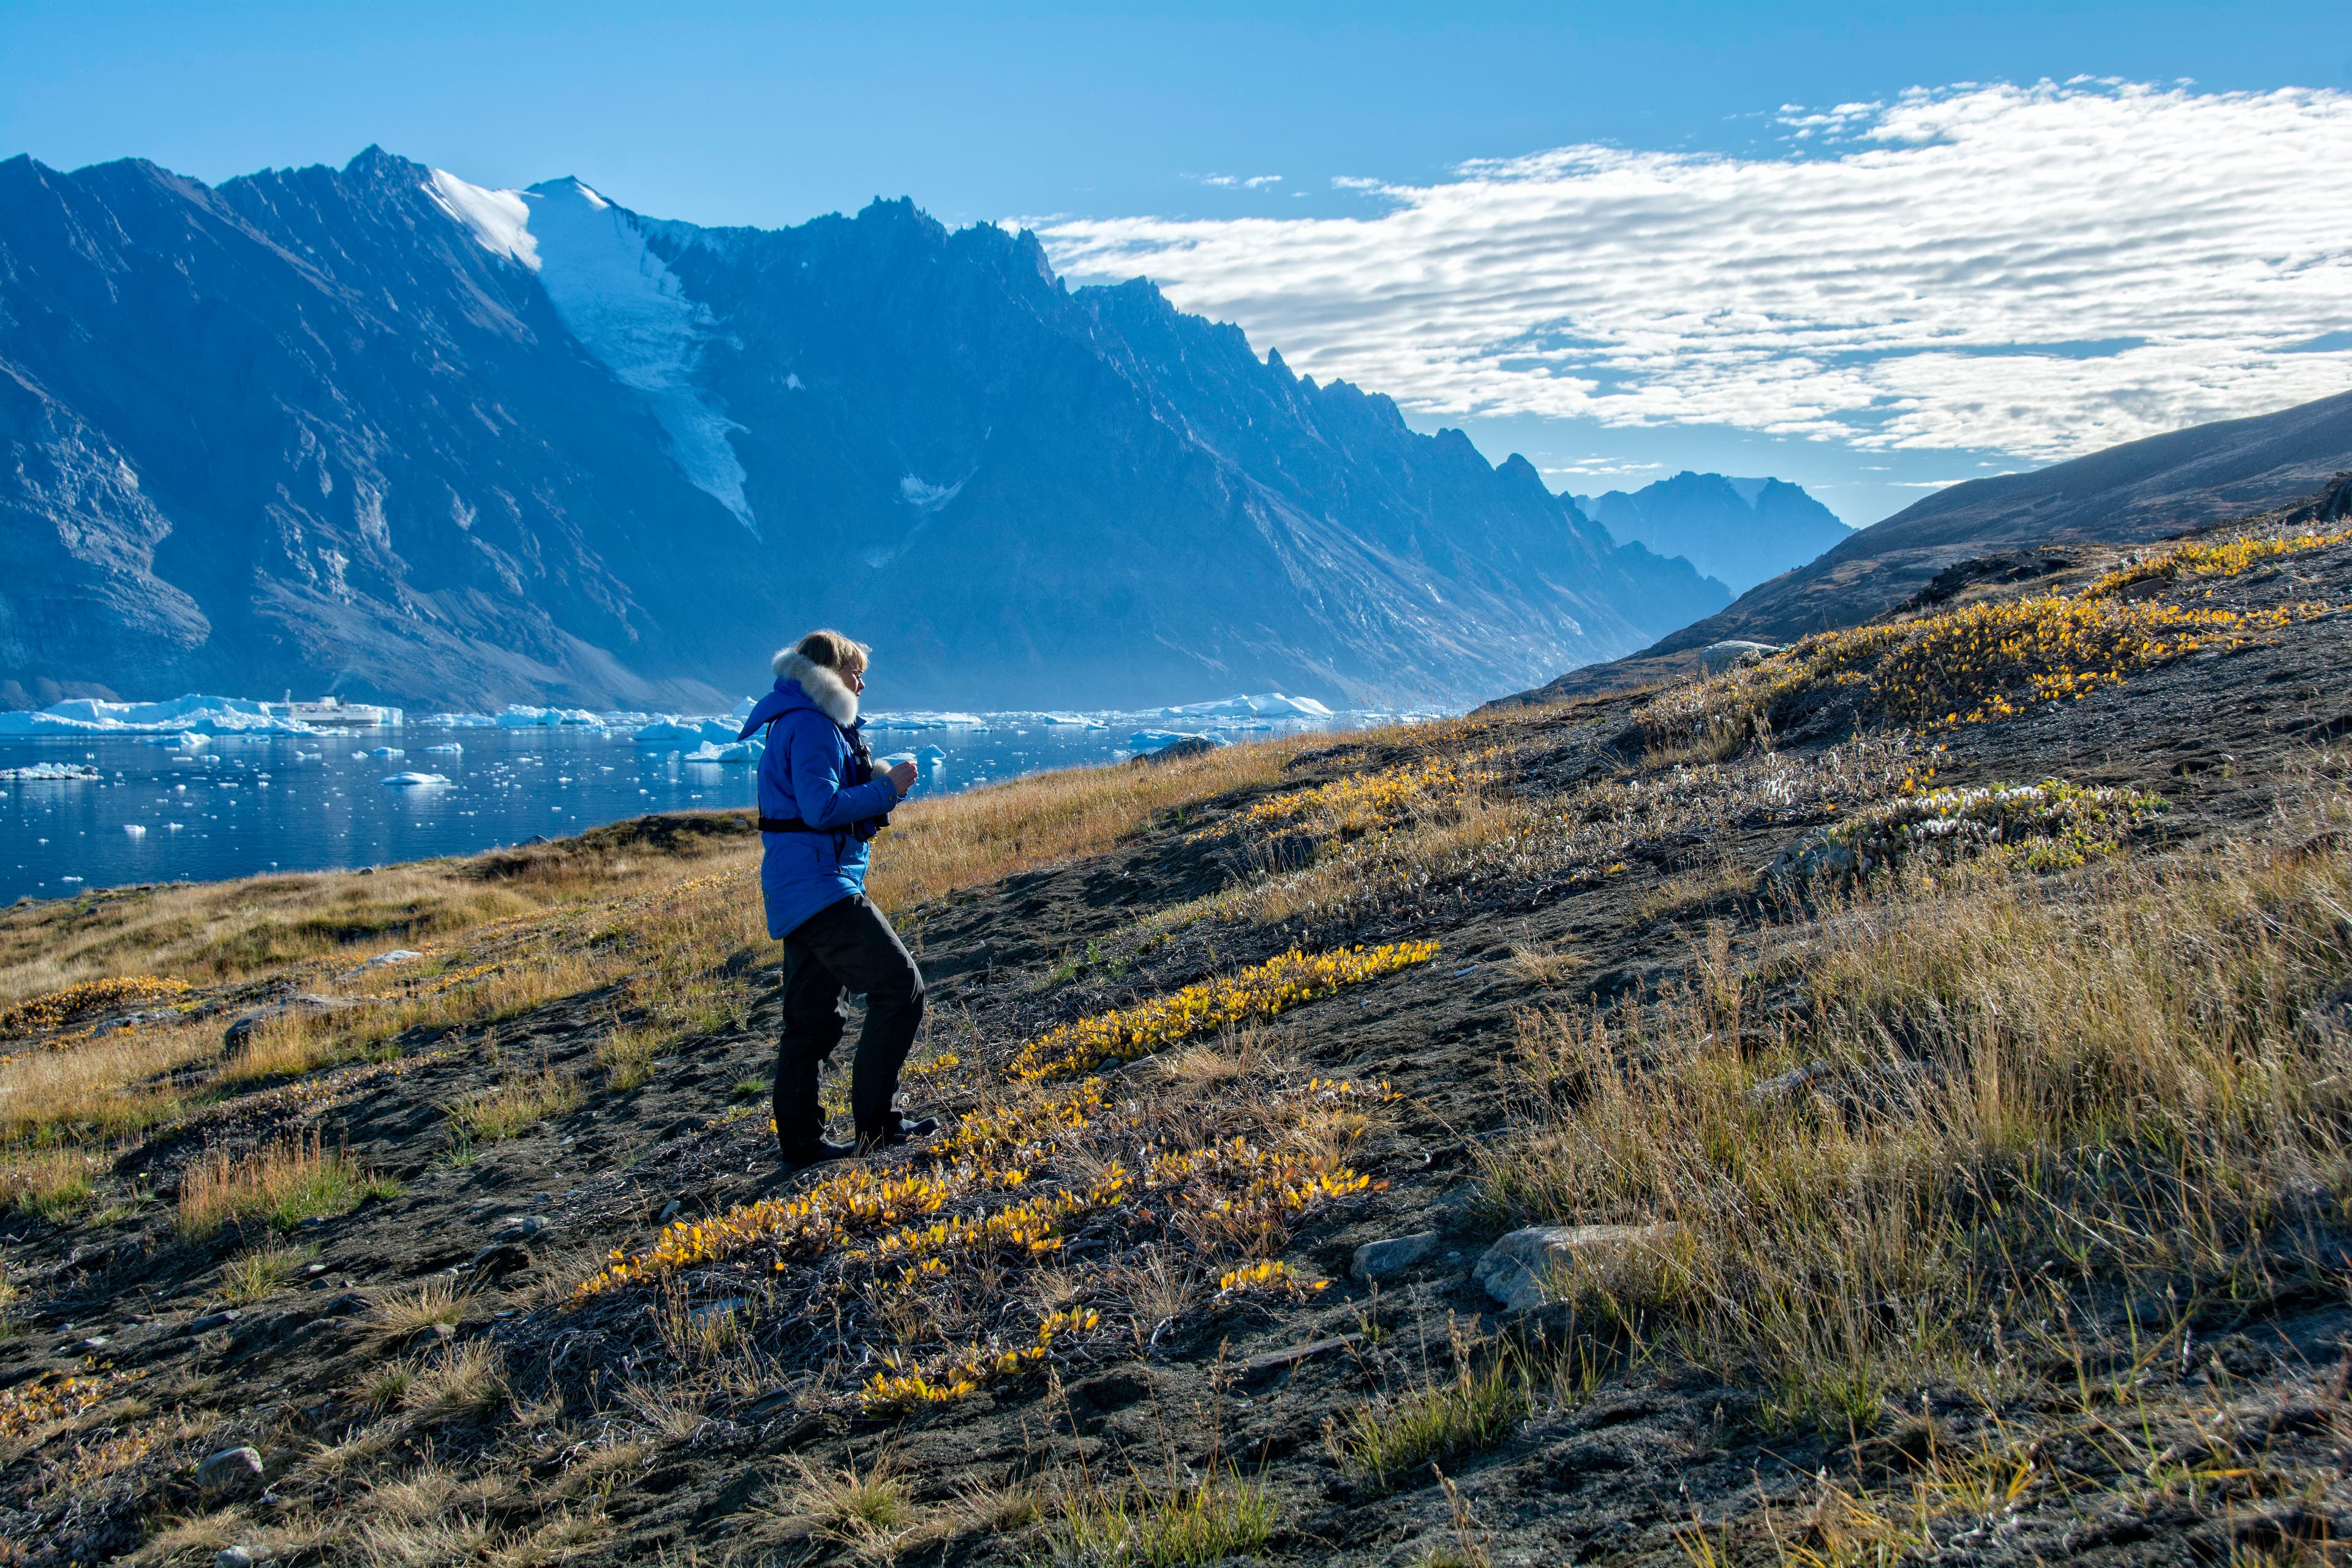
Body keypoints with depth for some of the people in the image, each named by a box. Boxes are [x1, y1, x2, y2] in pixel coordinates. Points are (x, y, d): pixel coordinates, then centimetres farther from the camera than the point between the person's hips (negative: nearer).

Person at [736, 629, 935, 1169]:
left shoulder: (799, 725, 22)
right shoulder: (812, 726, -11)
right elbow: (823, 808, -22)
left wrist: (878, 787, 13)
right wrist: (887, 788, -12)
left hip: (796, 892, 11)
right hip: (819, 886, -11)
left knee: (812, 1018, 12)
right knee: (900, 987, -10)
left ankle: (799, 1141, 15)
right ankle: (875, 1120, -9)